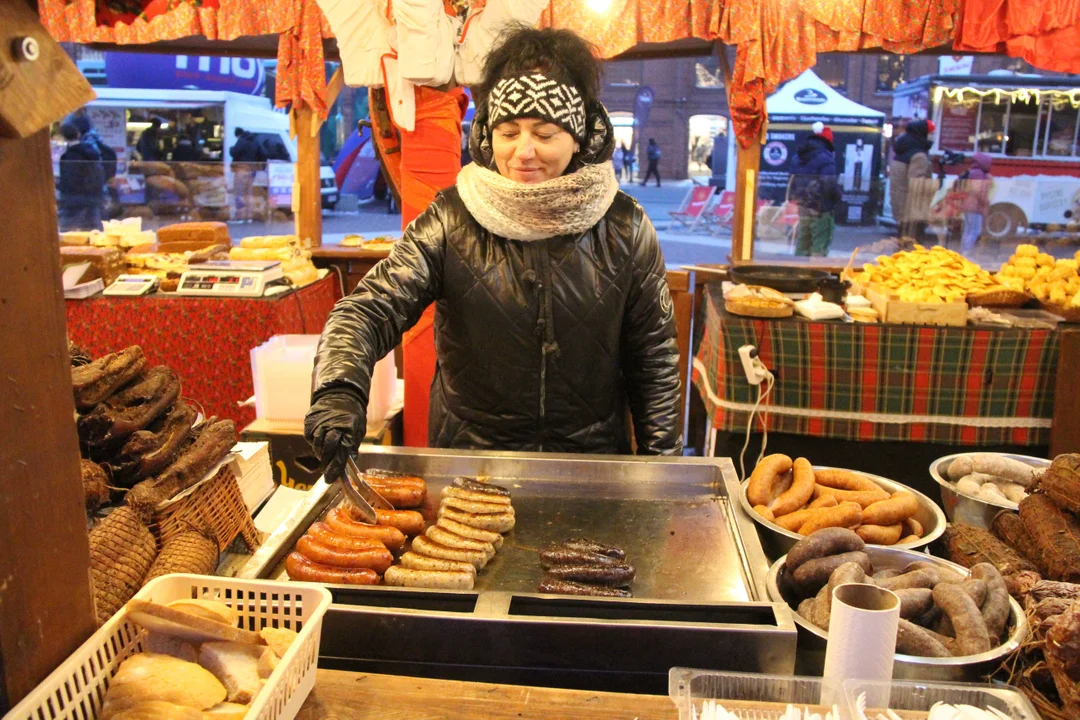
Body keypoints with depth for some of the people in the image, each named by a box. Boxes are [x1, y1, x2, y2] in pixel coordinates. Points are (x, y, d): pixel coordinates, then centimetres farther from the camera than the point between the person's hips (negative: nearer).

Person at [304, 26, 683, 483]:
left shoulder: (624, 227, -6)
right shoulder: (452, 219, -8)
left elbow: (653, 360, 0)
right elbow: (370, 308, -15)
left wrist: (661, 472, 1)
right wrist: (339, 388, -34)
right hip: (466, 466, 0)